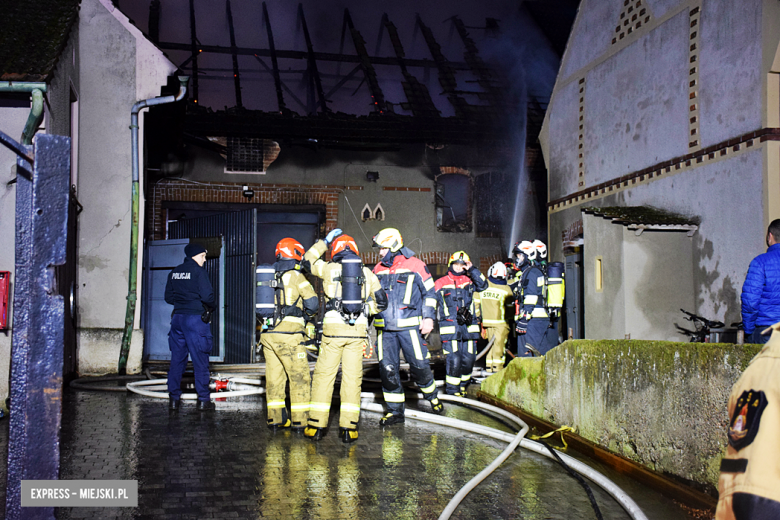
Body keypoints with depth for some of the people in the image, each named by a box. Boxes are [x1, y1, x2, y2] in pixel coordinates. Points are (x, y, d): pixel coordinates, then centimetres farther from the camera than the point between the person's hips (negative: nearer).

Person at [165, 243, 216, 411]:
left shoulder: (174, 272, 12)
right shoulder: (199, 271, -9)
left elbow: (168, 297, 13)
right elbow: (207, 296, -17)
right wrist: (211, 307, 2)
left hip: (177, 318, 6)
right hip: (196, 318, -6)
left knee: (177, 359, 10)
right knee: (200, 361, 0)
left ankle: (174, 398, 13)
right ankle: (203, 400, 4)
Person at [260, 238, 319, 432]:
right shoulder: (295, 276, -6)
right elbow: (313, 303, -11)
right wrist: (306, 315, 10)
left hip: (268, 334, 6)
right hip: (288, 336, -6)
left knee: (274, 377, 12)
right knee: (299, 378, 2)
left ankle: (275, 419, 16)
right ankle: (299, 421, 2)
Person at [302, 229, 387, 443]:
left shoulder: (329, 269, 3)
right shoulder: (367, 273, 9)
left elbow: (307, 261, 21)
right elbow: (381, 302, 11)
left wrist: (324, 241, 27)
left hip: (333, 329, -2)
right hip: (358, 330, 2)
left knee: (323, 375, 6)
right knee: (352, 377, 5)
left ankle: (316, 425, 7)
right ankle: (348, 428, 3)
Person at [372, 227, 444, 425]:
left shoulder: (415, 266, -1)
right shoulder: (378, 269, 13)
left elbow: (429, 292, 2)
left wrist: (428, 318, -6)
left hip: (409, 326, -4)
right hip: (384, 328, 4)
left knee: (419, 365, -3)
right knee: (387, 369, 2)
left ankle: (432, 396, 25)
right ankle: (395, 411, 13)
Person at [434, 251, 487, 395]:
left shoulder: (469, 280, 14)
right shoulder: (440, 283, 9)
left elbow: (483, 285, -4)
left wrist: (472, 270, -6)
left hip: (468, 325, 3)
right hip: (450, 327, -3)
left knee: (468, 359, 6)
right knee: (453, 359, -10)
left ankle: (463, 385, 24)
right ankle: (452, 389, 0)